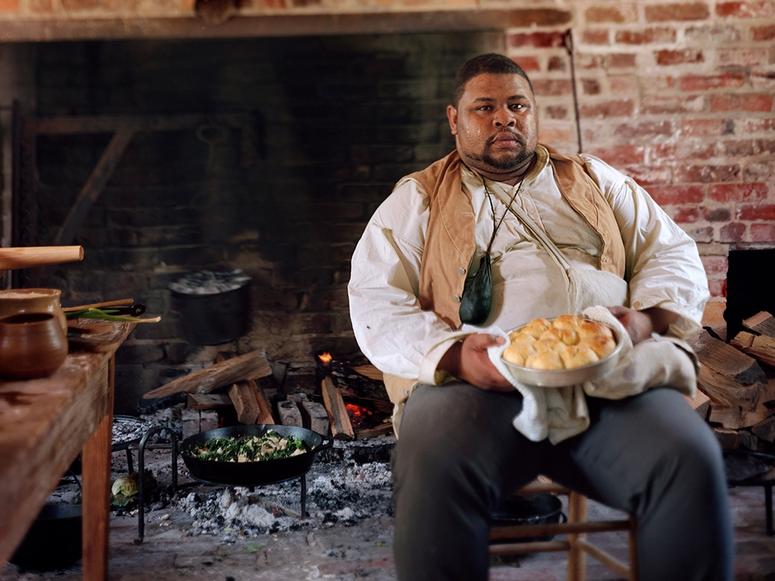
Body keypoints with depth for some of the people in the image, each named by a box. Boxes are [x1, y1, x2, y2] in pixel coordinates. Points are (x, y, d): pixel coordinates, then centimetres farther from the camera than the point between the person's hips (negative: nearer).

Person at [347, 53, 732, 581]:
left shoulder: (596, 181, 25)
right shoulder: (417, 200, 17)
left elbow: (675, 256, 20)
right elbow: (375, 302, 6)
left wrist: (646, 318, -4)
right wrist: (452, 354, -14)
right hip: (475, 380, -1)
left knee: (691, 463, -27)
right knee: (435, 473, -34)